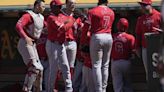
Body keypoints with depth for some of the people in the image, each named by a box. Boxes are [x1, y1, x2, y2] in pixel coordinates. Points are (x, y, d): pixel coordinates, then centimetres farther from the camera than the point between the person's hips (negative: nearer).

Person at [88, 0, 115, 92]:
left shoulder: (93, 11, -8)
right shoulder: (111, 12, 6)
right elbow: (110, 25, 8)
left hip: (97, 37, -5)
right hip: (109, 37, 5)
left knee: (96, 65, -1)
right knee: (105, 65, 11)